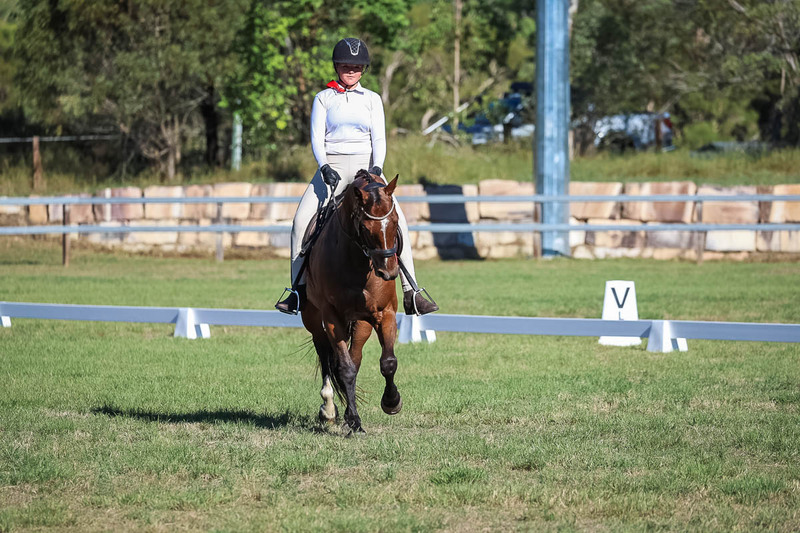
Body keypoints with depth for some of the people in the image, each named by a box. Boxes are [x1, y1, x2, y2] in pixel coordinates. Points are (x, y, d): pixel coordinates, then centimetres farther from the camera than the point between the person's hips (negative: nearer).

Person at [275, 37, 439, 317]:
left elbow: (379, 139, 3)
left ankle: (411, 293, -15)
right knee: (302, 219, -20)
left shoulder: (372, 100, 10)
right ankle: (299, 289, -10)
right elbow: (316, 138, 0)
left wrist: (377, 168, -17)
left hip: (367, 165, 0)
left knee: (397, 220, -17)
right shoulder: (323, 98, 8)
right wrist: (324, 167, -18)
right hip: (332, 166, 0)